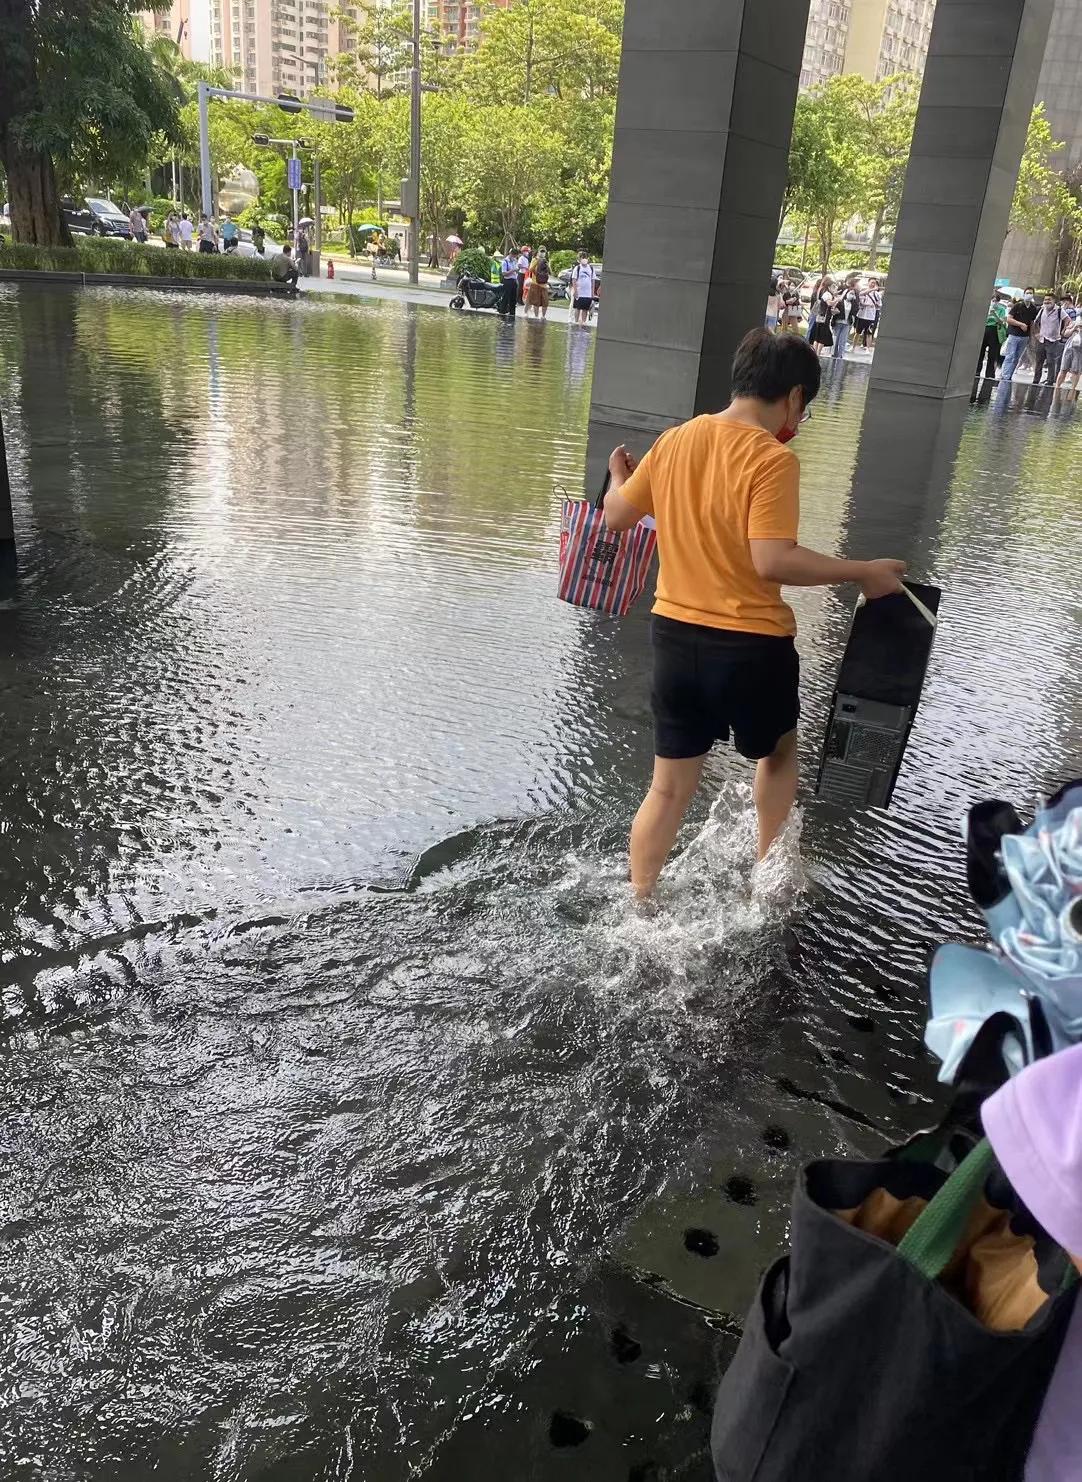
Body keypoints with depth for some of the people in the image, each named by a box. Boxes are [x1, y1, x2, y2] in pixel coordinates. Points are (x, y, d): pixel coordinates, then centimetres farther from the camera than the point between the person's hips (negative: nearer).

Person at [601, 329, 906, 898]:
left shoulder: (675, 440, 2)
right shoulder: (771, 458, -17)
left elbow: (616, 516, 11)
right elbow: (772, 560, -25)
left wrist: (618, 477, 32)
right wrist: (861, 572, -15)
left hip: (675, 633, 5)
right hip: (750, 643, -5)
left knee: (670, 787, 15)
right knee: (778, 751, 26)